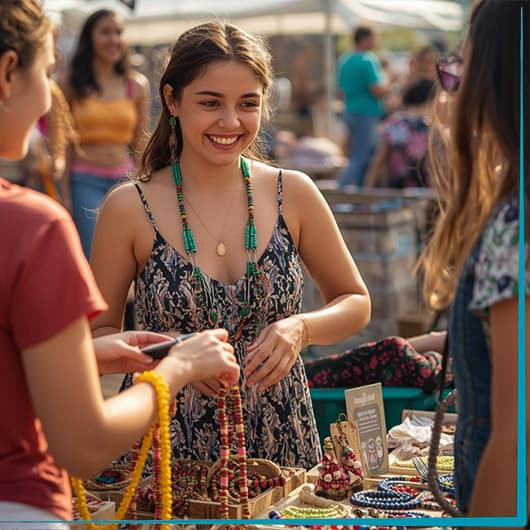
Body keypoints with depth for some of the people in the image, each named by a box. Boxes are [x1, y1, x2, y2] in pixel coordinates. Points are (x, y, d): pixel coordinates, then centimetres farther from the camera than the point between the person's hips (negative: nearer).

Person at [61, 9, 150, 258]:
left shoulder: (137, 85, 7)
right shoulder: (72, 84, 1)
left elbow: (140, 144, 11)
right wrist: (64, 194, -4)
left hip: (125, 180, 2)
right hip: (85, 181, -2)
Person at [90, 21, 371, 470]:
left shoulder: (294, 193, -2)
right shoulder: (130, 209, -7)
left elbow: (356, 303, 8)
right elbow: (96, 334, 0)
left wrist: (300, 328, -12)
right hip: (172, 451, -1)